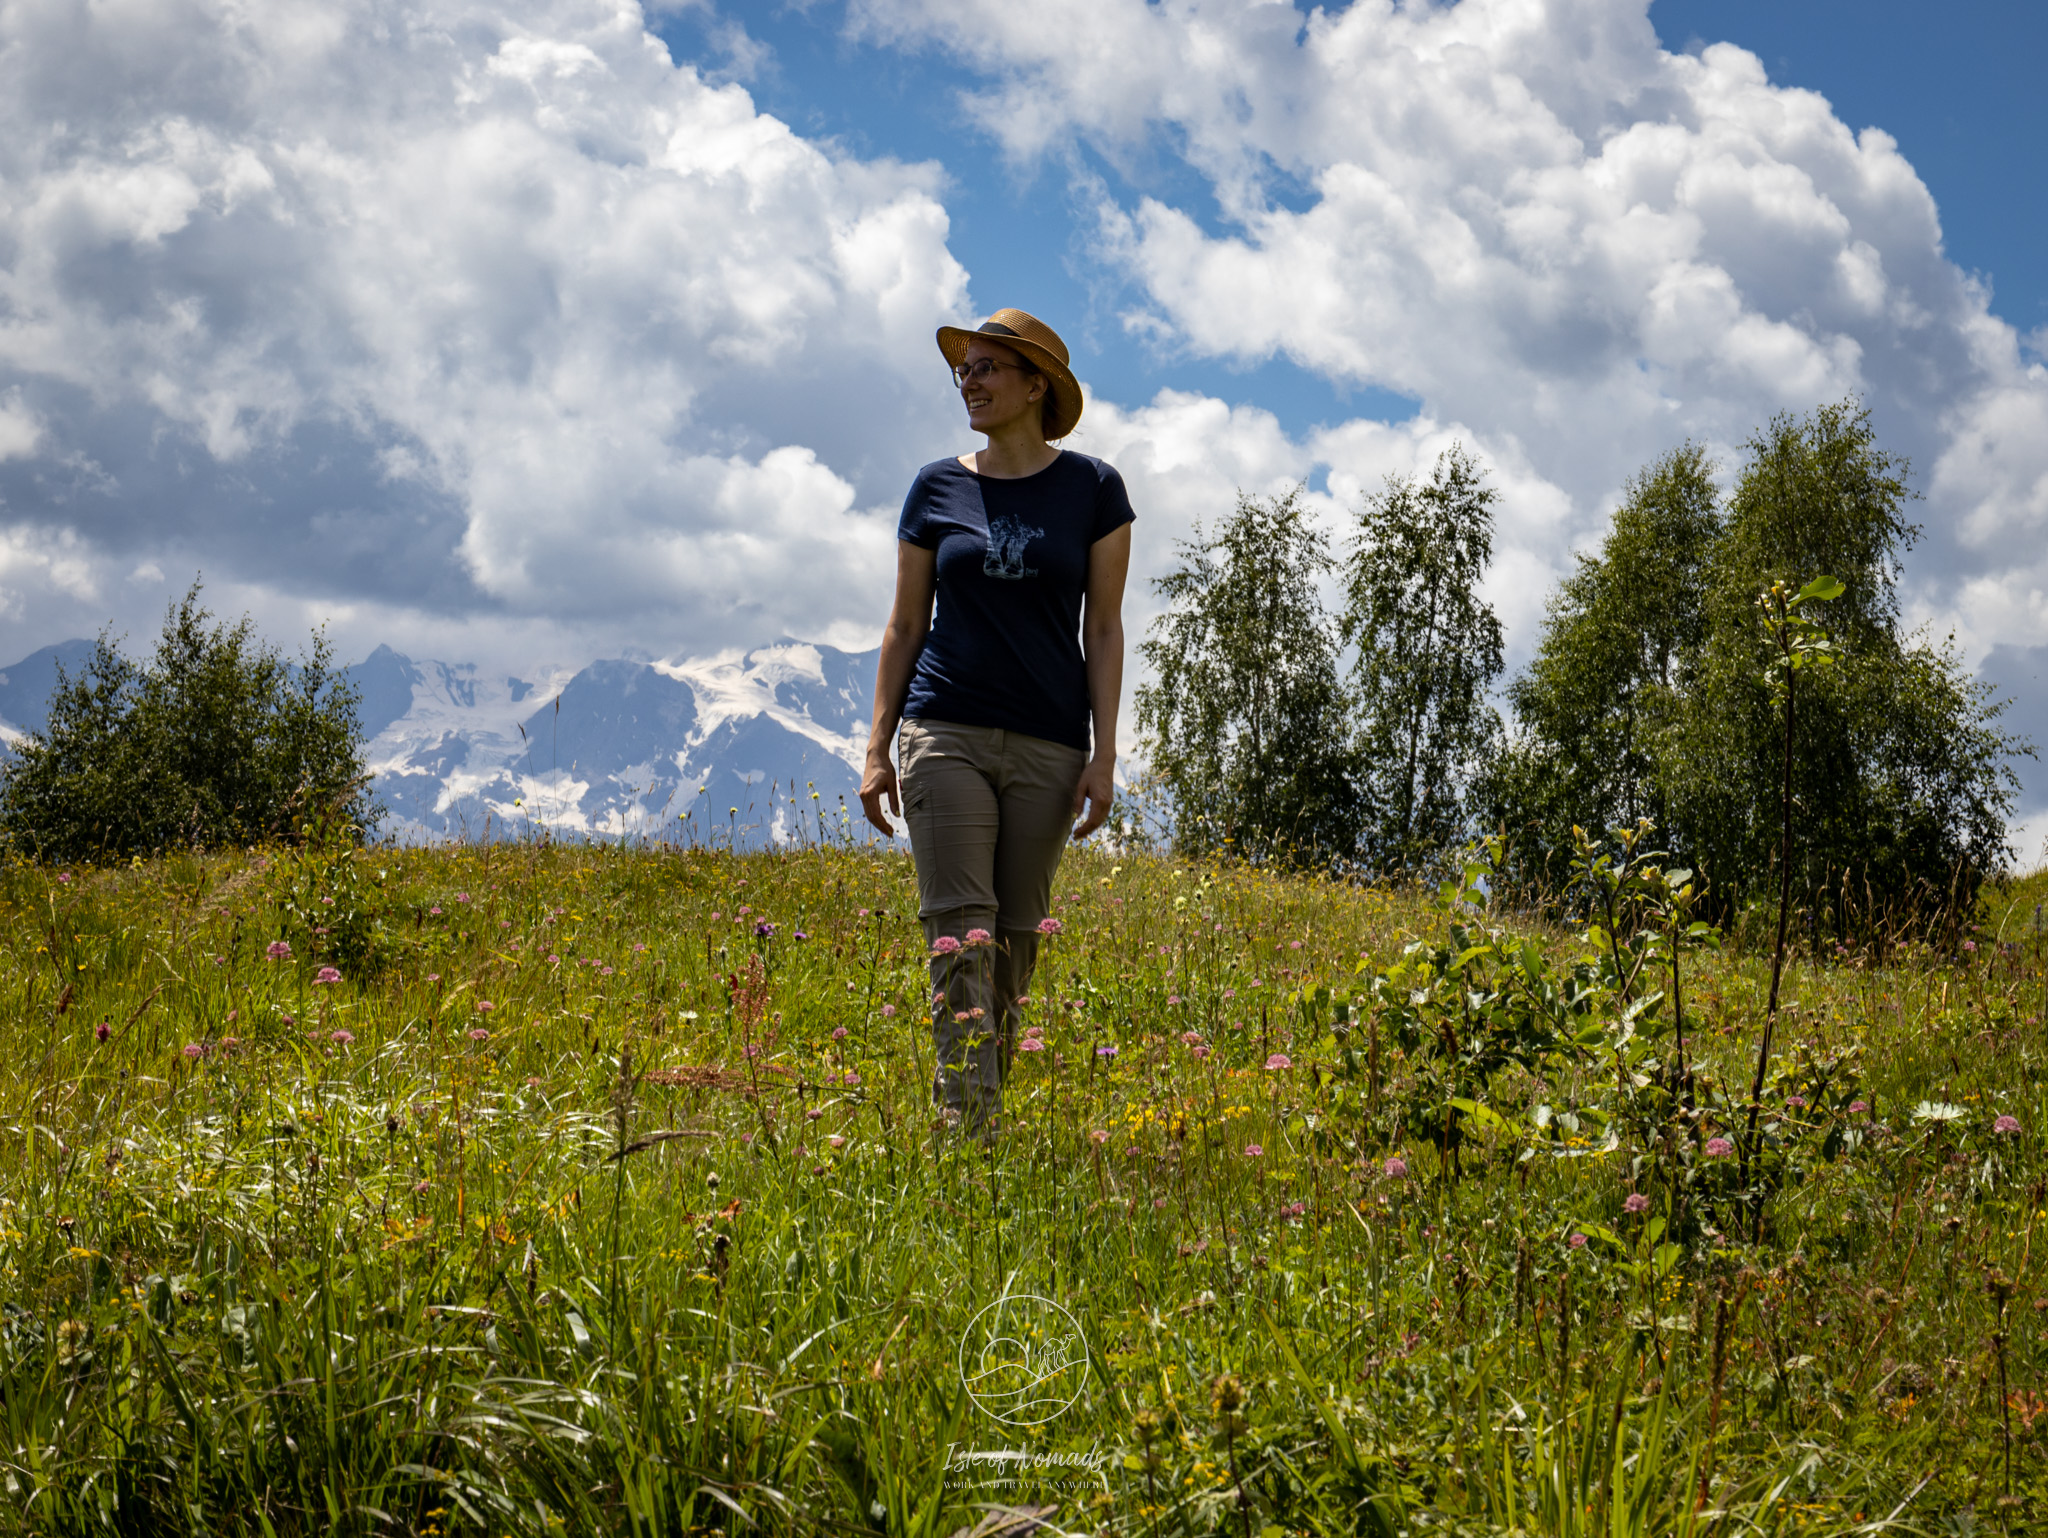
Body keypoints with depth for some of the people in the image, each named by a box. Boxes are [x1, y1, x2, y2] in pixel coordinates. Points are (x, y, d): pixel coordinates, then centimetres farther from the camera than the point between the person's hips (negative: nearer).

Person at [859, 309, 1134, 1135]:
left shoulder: (1092, 489, 4)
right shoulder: (936, 489, 8)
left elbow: (1104, 627, 3)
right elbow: (905, 624, 10)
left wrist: (1104, 755, -4)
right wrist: (876, 749, 3)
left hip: (1047, 747, 0)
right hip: (947, 733, 0)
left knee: (1014, 942, 3)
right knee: (959, 937, -12)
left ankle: (988, 1112, 14)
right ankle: (966, 1129, -18)